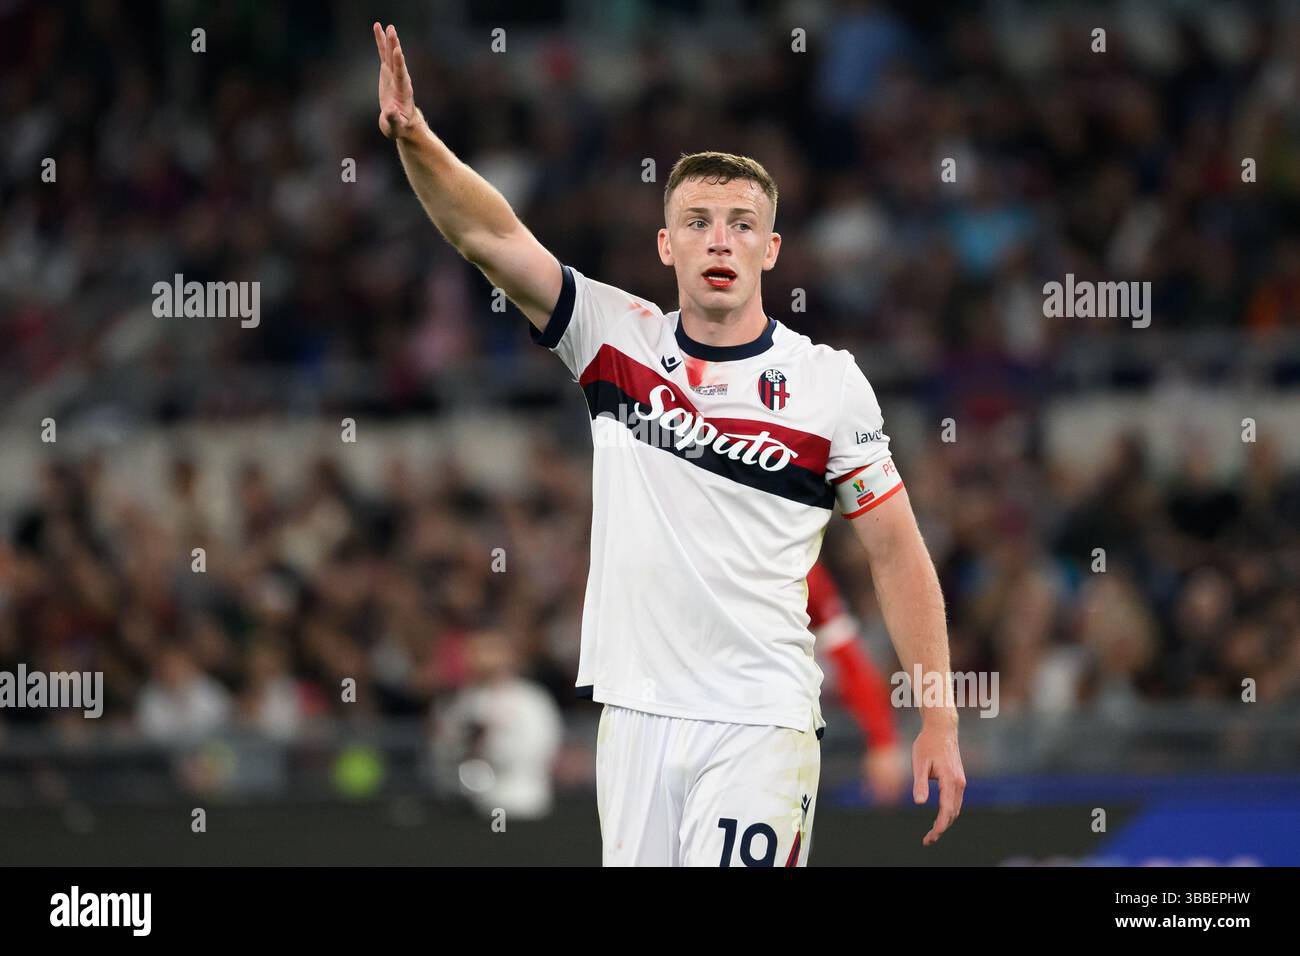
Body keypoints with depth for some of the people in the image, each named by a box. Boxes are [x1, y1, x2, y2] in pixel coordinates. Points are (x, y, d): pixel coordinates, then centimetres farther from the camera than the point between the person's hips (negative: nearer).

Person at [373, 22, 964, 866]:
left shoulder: (829, 383, 0)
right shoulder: (618, 339, 6)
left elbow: (897, 553, 4)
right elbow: (491, 237, -4)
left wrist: (939, 726, 0)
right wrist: (414, 137, -22)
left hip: (760, 723, -3)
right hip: (635, 711, 3)